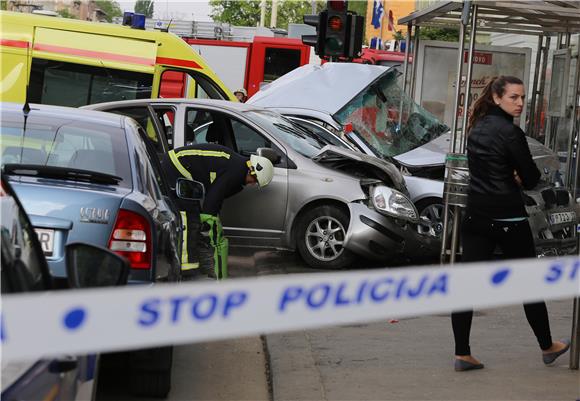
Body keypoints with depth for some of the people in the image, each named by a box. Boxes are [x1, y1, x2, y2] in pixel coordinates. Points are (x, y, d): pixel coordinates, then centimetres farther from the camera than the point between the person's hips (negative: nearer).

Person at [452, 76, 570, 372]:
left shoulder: (477, 127, 10)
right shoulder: (510, 132, -15)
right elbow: (531, 178, -11)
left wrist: (513, 179, 4)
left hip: (476, 215, 7)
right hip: (508, 218, -7)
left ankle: (462, 354, -1)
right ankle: (547, 347, 22)